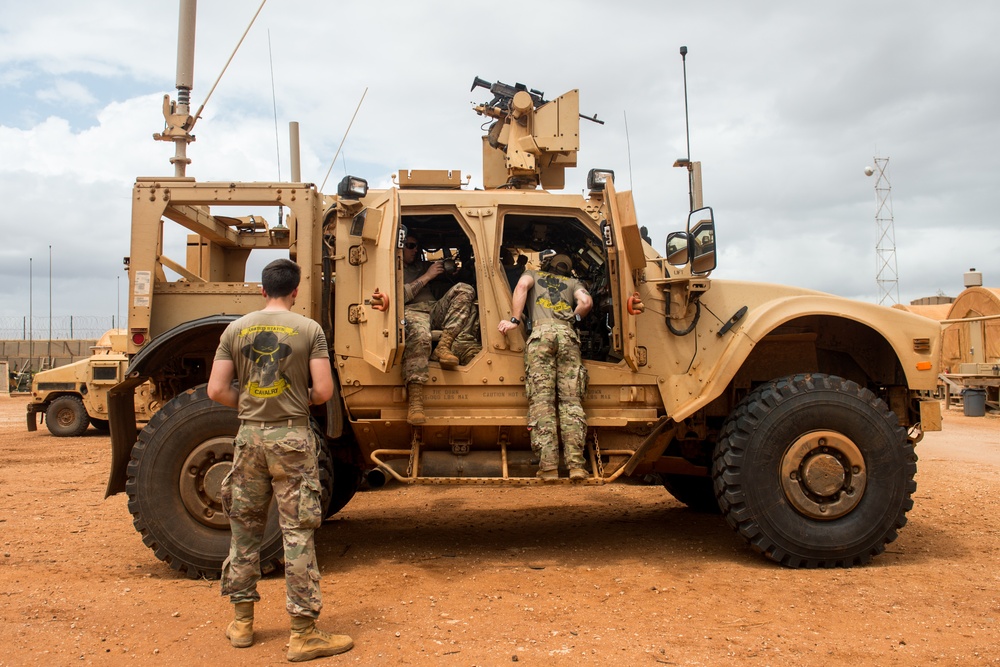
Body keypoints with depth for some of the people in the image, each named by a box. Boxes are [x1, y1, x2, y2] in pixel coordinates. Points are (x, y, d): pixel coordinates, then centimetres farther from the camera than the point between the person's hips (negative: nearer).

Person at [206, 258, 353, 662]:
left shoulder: (235, 330, 4)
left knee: (244, 528, 16)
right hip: (292, 436, -3)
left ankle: (242, 622, 27)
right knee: (297, 532, 2)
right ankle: (303, 634, 6)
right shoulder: (308, 329, -5)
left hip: (249, 436, 3)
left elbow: (217, 391, 0)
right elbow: (323, 392, -10)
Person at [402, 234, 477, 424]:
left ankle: (443, 347, -28)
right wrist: (427, 277, -1)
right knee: (419, 334, -41)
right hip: (411, 311, -6)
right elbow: (399, 296, -5)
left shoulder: (422, 266, 32)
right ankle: (415, 401, -52)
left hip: (435, 310, 6)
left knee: (464, 289, -15)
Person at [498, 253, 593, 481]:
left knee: (541, 401, -9)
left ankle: (548, 467, -20)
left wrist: (515, 320, 4)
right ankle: (576, 465, -16)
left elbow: (522, 285, 6)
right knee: (571, 401, -3)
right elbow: (586, 302, 11)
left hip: (541, 332, -1)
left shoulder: (533, 274, 30)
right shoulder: (573, 282, 30)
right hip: (567, 334, 1)